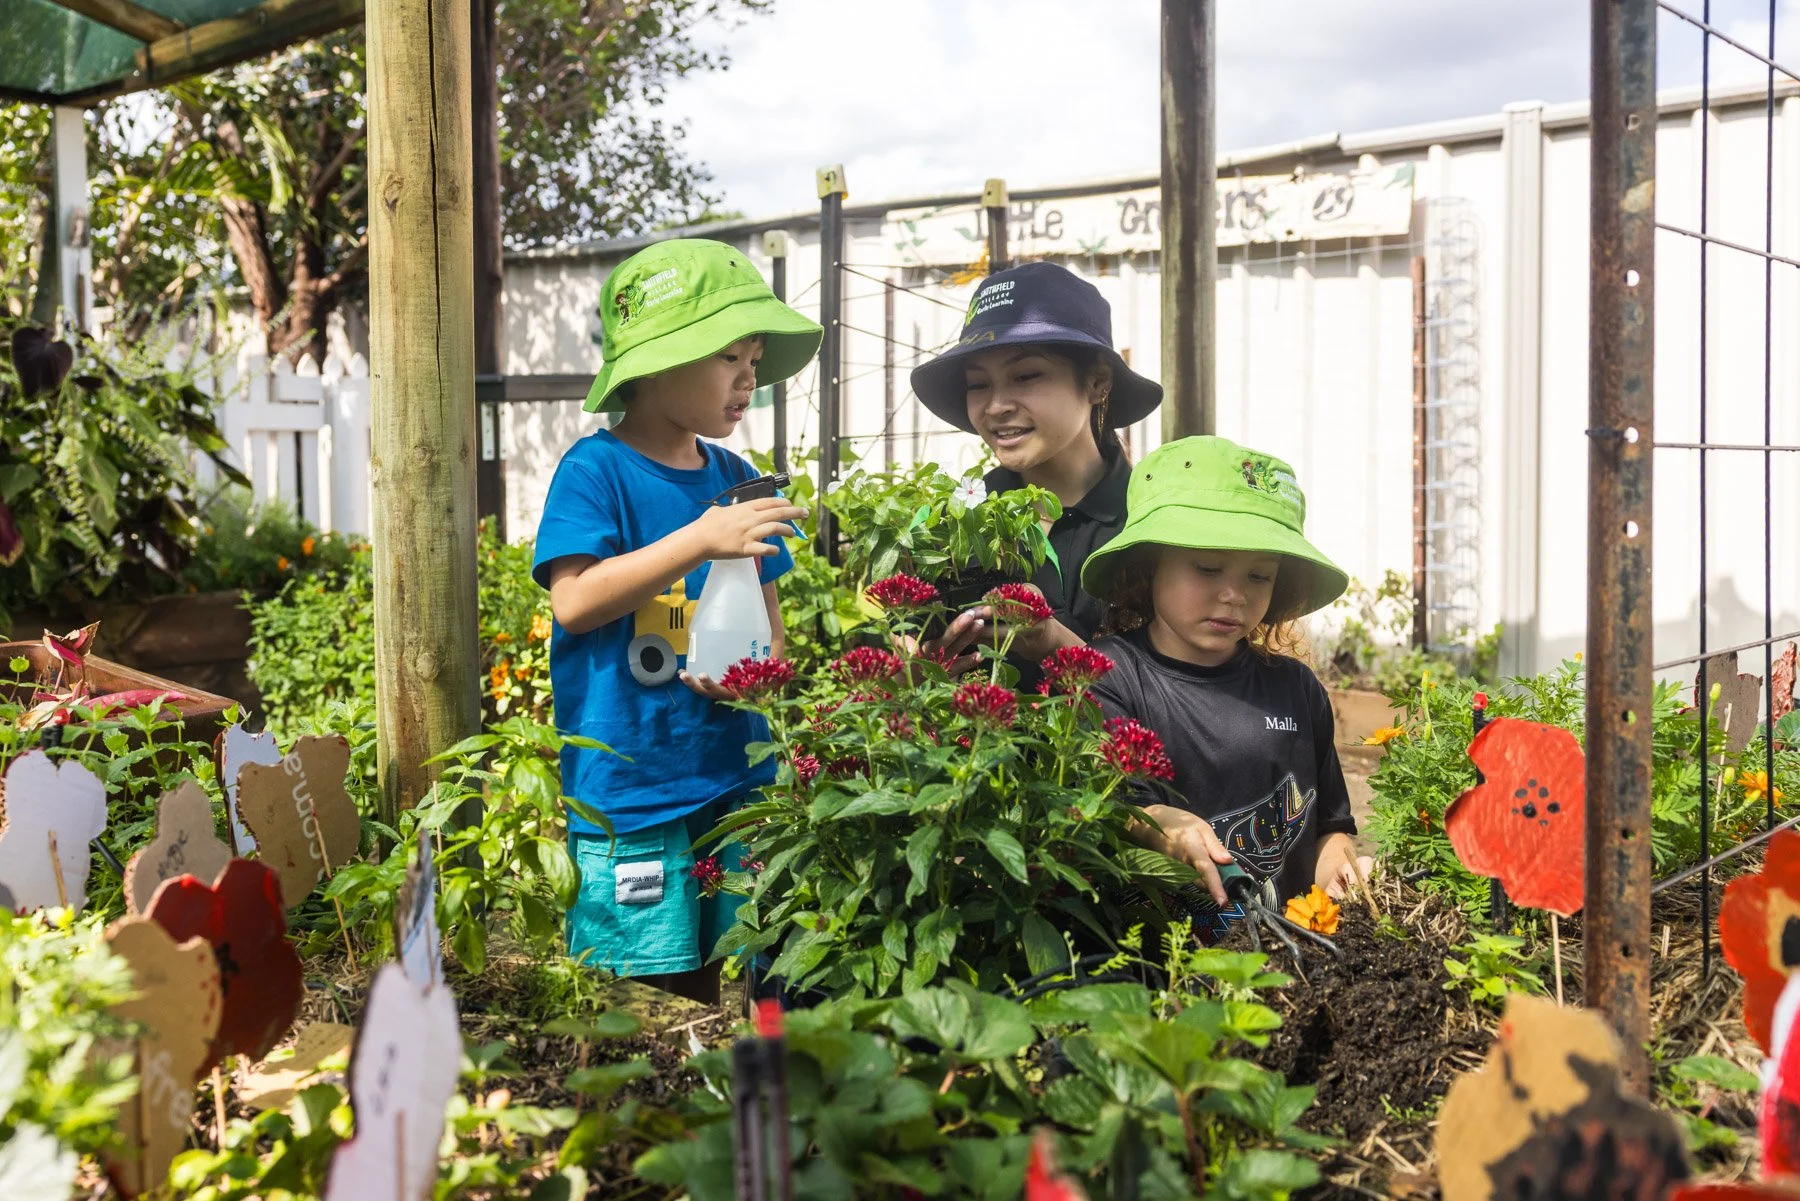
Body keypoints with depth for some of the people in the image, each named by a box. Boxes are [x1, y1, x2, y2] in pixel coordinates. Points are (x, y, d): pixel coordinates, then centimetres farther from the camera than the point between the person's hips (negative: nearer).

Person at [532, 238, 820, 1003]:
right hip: (628, 785, -5)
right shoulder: (596, 470, -6)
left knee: (718, 985, 9)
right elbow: (573, 601, -16)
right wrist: (700, 540, -21)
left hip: (734, 772, 5)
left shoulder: (737, 480, 10)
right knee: (654, 986, 0)